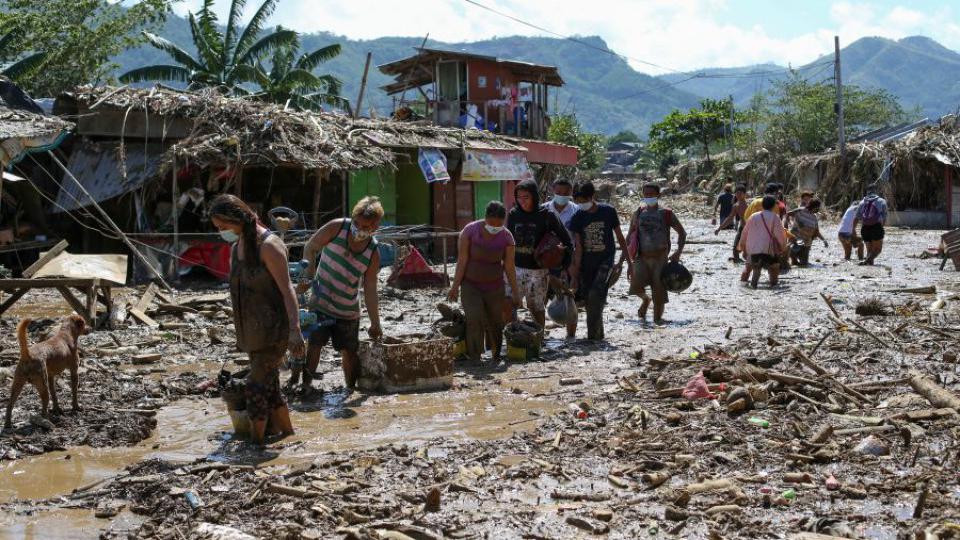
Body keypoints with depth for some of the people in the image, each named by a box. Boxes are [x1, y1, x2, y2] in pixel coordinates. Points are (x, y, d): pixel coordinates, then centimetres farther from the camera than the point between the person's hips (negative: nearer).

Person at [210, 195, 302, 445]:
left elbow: (286, 288, -19)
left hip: (273, 329, -9)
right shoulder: (236, 247, 12)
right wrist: (240, 334, 21)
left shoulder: (268, 245, -15)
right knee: (269, 385, 14)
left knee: (256, 386, -7)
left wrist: (295, 329, -24)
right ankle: (287, 431, 26)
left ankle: (256, 440, 5)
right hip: (253, 330, 9)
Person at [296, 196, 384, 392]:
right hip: (319, 303, -1)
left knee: (349, 351, 7)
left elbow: (370, 291, -5)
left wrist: (375, 323, -4)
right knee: (313, 345, -6)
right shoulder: (337, 227, -15)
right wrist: (309, 276, -15)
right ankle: (304, 386, 6)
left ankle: (350, 389, 24)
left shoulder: (373, 253, -11)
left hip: (348, 311, 1)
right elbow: (310, 248, -3)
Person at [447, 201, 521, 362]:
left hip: (494, 286, 2)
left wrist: (515, 293, -3)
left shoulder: (506, 237, -11)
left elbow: (509, 267, -5)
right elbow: (462, 260, -12)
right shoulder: (469, 231, -15)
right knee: (474, 318, -18)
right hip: (470, 284, -2)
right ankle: (474, 356, -7)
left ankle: (496, 355, 24)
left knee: (496, 321, 4)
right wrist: (455, 286, -12)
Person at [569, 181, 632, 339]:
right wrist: (575, 274, -5)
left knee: (595, 294, -21)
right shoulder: (578, 217, -1)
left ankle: (593, 335, -16)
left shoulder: (608, 211, -5)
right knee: (588, 300, 5)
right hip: (586, 263, 3)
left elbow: (620, 237, 5)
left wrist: (629, 262, 6)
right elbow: (578, 248, -1)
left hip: (606, 260, -3)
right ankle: (599, 334, 22)